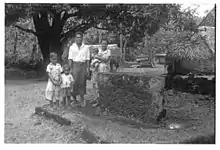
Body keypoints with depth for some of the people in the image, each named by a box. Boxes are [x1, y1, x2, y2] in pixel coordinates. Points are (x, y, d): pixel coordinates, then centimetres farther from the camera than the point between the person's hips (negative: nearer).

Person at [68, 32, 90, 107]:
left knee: (82, 82, 3)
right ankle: (73, 98, 8)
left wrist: (87, 68, 0)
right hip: (75, 65, -1)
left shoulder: (86, 47, 7)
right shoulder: (72, 47, 5)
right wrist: (70, 68, -4)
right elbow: (70, 59, 3)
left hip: (83, 66, 1)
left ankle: (82, 99, 13)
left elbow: (87, 59, 6)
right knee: (74, 82, -4)